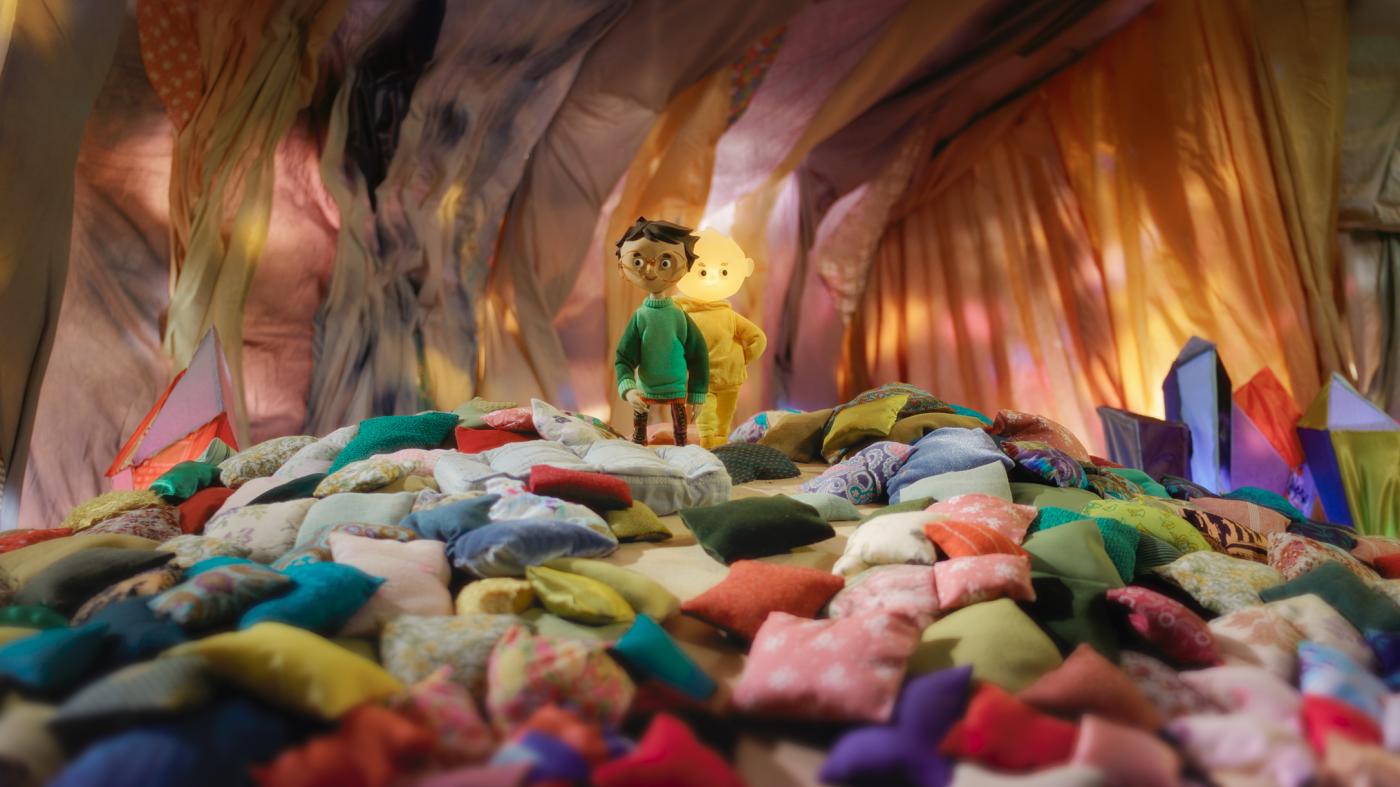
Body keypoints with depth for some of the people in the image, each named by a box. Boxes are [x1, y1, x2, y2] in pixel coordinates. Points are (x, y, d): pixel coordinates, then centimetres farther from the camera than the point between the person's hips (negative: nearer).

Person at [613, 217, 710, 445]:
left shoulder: (680, 316, -8)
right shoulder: (639, 317, -8)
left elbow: (698, 356, 0)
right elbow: (623, 358, -6)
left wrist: (696, 397, 2)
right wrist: (628, 390, -23)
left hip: (677, 392, 0)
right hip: (645, 392, 0)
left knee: (681, 435, 3)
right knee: (638, 435, 7)